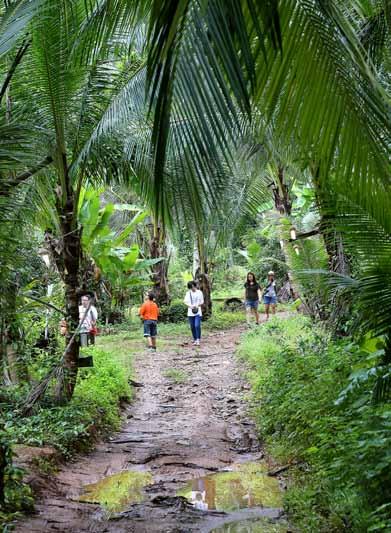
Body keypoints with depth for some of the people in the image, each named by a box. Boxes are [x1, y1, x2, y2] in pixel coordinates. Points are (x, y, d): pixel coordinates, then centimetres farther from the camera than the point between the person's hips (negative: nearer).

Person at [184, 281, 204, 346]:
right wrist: (190, 306, -15)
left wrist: (197, 305, -16)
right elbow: (185, 301, 4)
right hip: (190, 312, 3)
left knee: (197, 326, -14)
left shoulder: (199, 292, 1)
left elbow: (202, 302, 4)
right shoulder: (188, 293, 6)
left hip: (198, 312, -3)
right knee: (192, 326, 6)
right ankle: (194, 339, 19)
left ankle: (198, 340, -11)